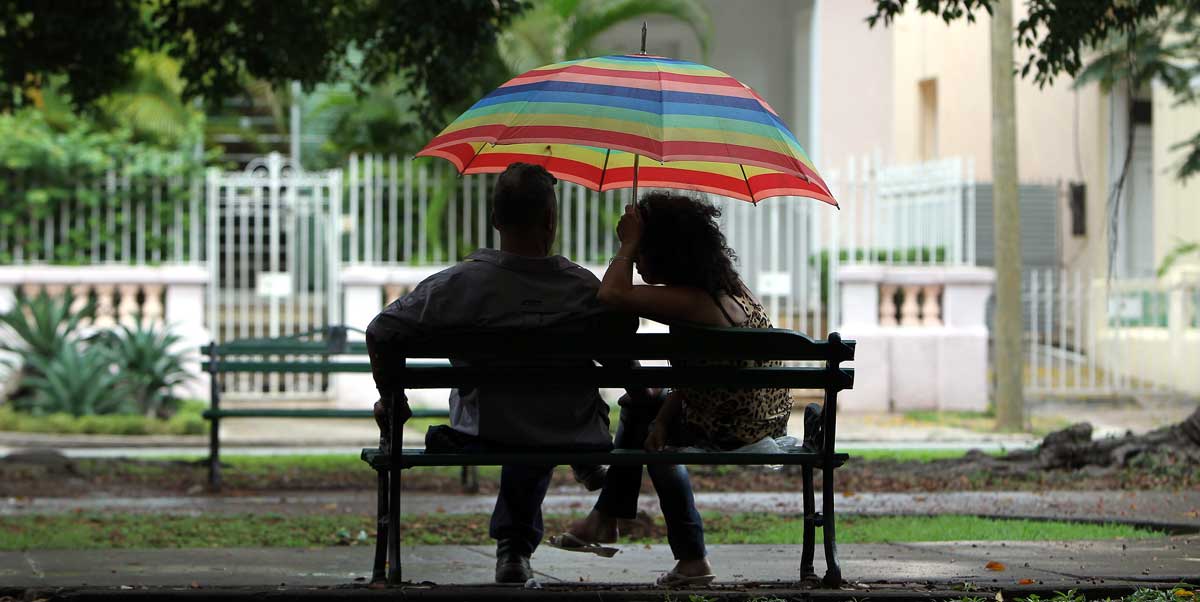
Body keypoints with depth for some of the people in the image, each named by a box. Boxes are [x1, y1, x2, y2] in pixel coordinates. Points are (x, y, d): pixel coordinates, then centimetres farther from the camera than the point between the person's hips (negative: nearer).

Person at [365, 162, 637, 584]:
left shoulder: (458, 284, -18)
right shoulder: (586, 290, -18)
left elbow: (380, 334, -14)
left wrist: (389, 398, 4)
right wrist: (641, 398, 18)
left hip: (483, 435, 1)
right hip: (572, 439, -1)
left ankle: (515, 544, 41)